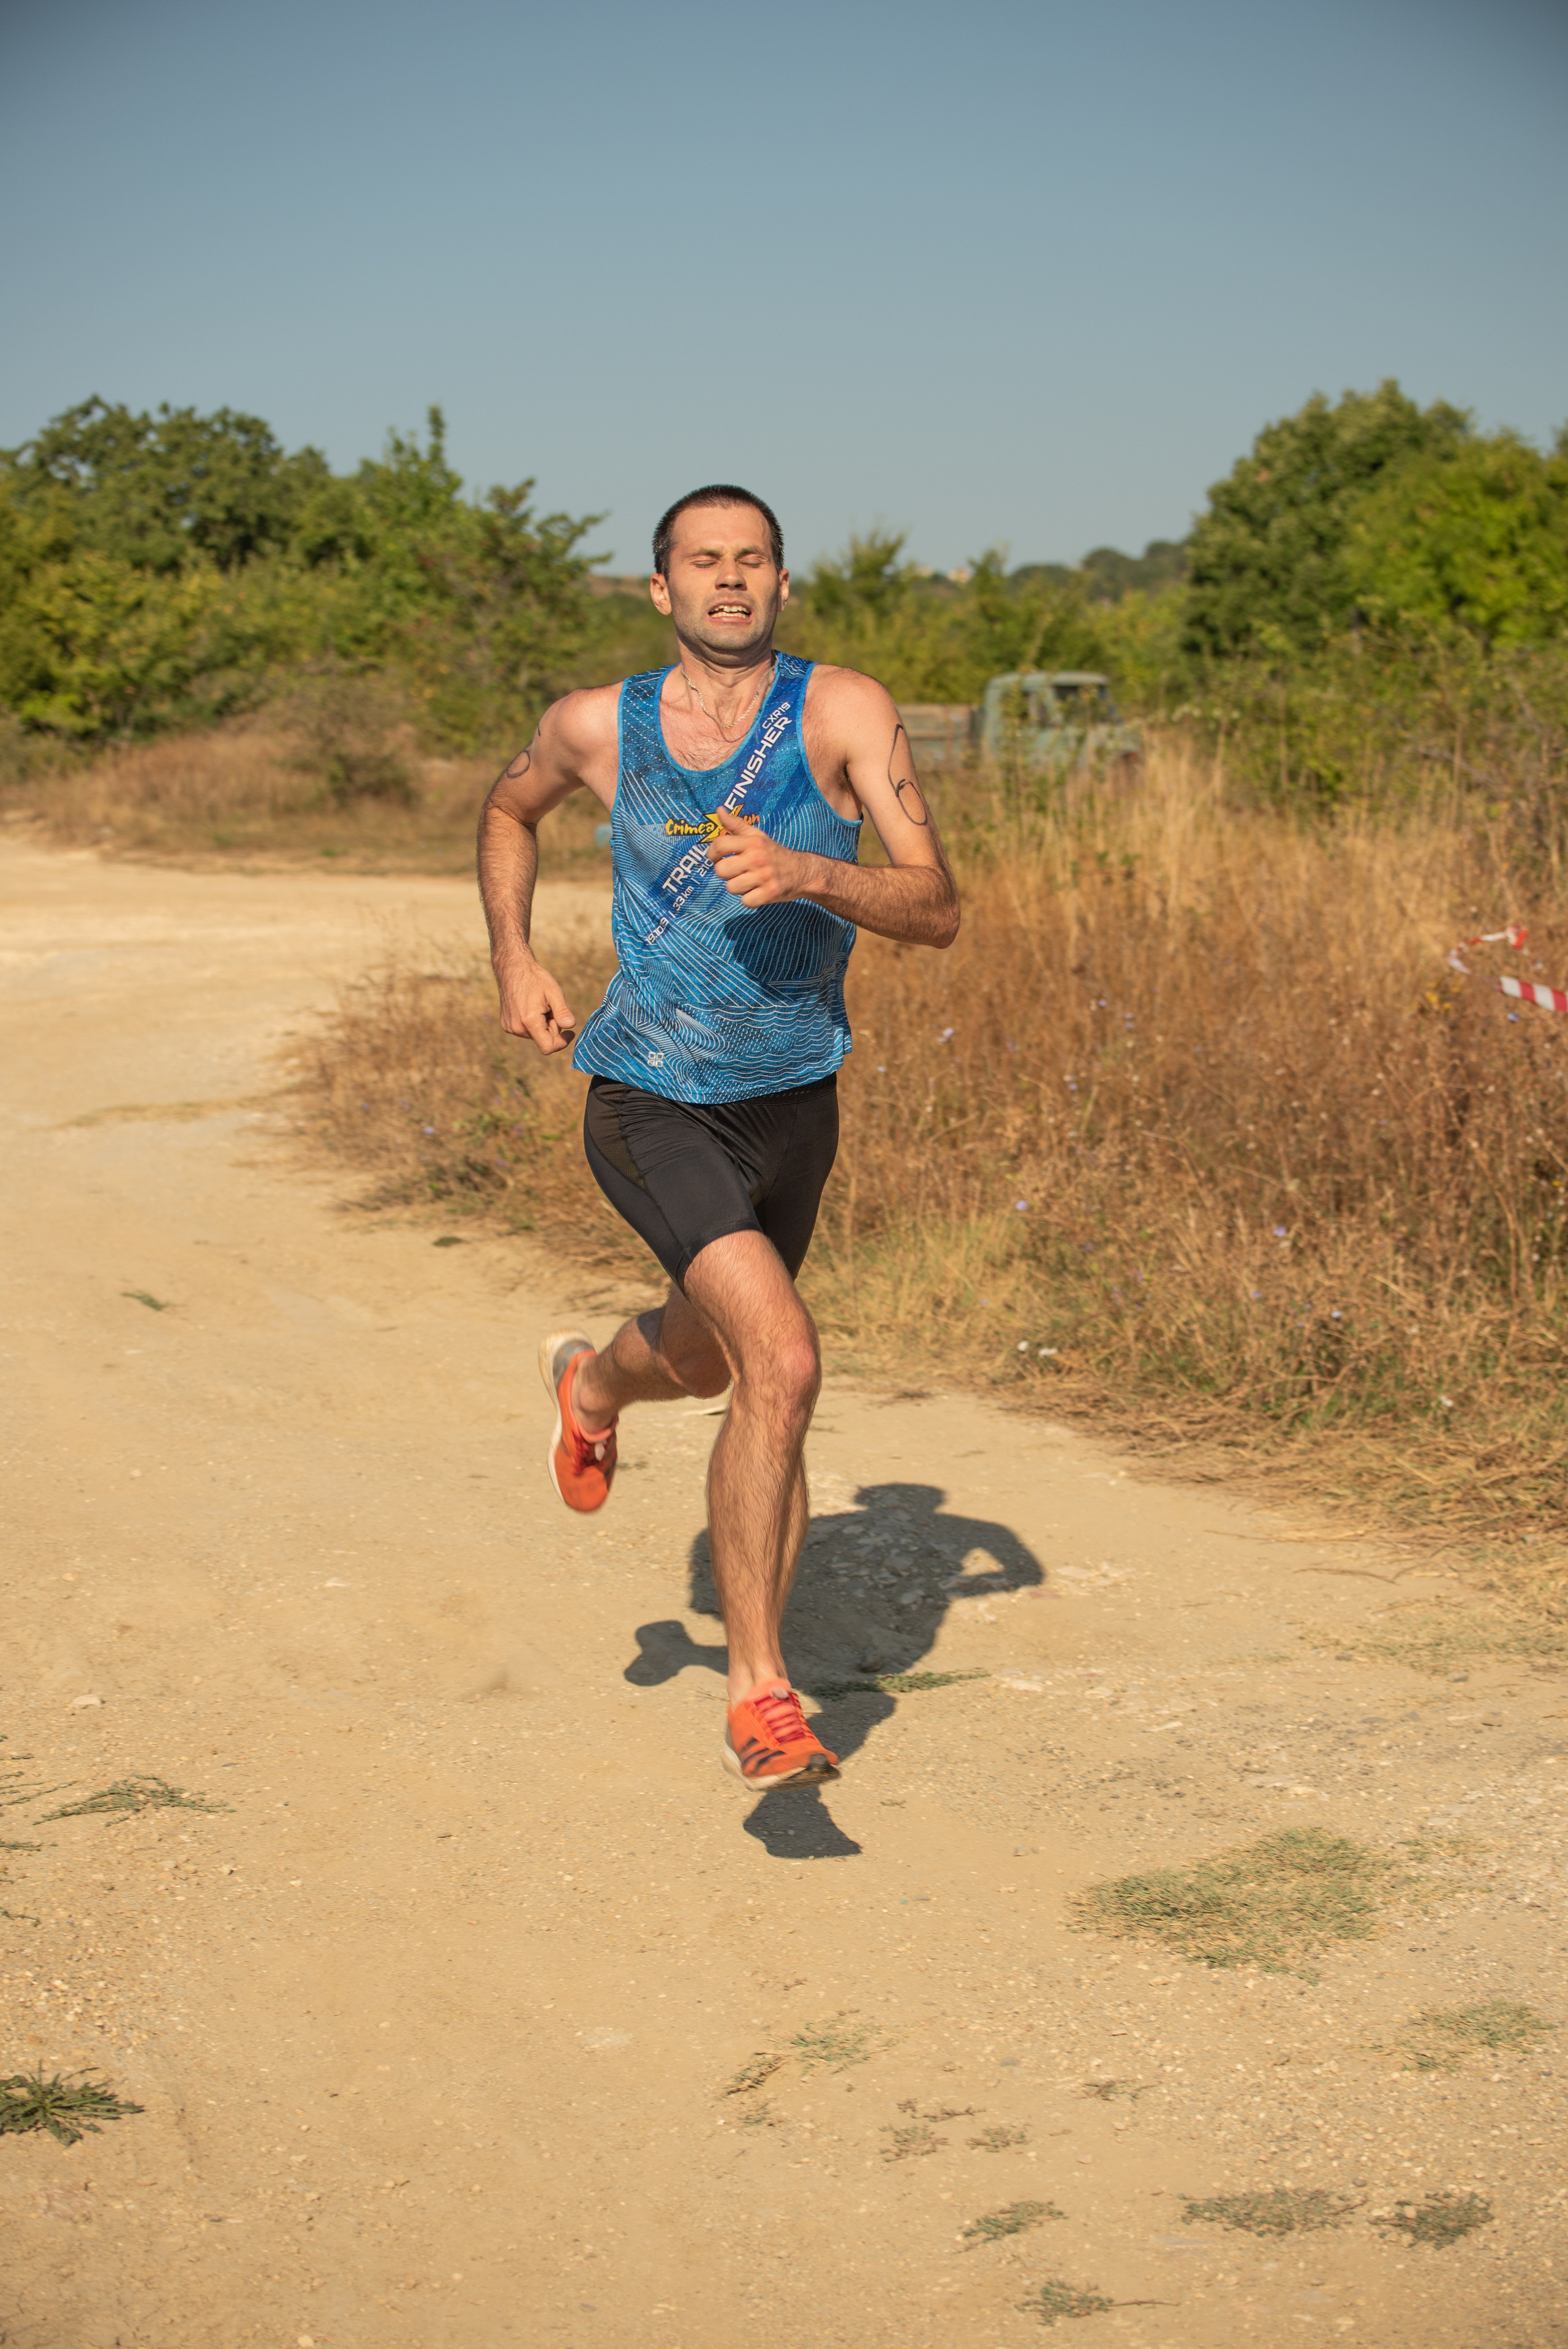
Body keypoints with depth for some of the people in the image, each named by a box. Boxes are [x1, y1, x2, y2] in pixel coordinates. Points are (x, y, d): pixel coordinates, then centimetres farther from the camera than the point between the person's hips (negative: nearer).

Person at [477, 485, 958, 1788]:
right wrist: (514, 960, 3)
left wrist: (806, 874, -34)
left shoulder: (844, 712, -11)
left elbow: (939, 909, -17)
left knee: (715, 1358, 23)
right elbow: (511, 809, 17)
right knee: (781, 1363, -22)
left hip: (793, 1101, 3)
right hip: (652, 1100, -3)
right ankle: (760, 1693, -6)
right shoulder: (599, 725, -7)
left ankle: (593, 1381, 57)